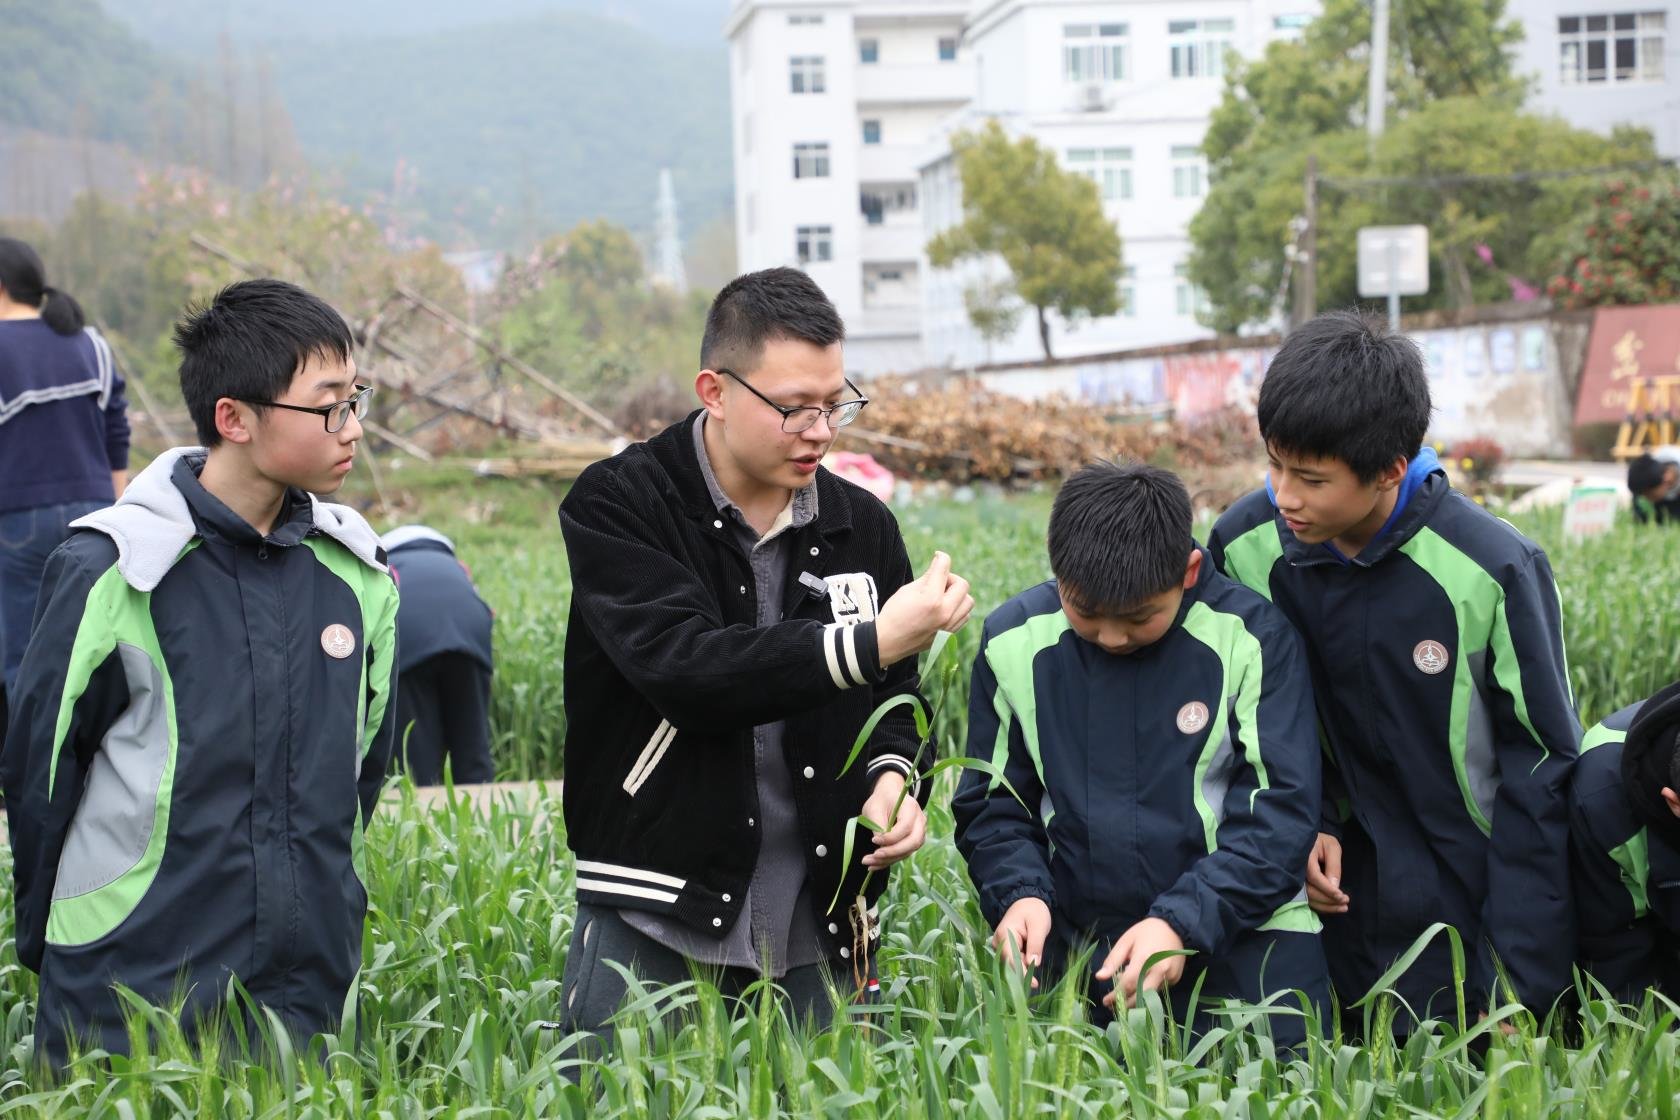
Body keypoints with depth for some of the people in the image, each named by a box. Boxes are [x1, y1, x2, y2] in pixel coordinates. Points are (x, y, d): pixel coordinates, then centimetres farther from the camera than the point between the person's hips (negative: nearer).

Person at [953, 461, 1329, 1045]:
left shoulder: (1251, 637, -8)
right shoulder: (1014, 641, 0)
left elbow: (1280, 809, -9)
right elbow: (991, 803, 9)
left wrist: (1181, 923, -19)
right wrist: (1020, 893, -11)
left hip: (1239, 939, -2)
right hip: (1075, 949, 2)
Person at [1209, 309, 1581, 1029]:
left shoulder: (1492, 568, -19)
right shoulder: (1243, 546, -9)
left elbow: (1541, 766, -11)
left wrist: (1522, 979, -11)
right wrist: (1305, 826, -6)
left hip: (1486, 884, -3)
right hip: (1354, 883, 3)